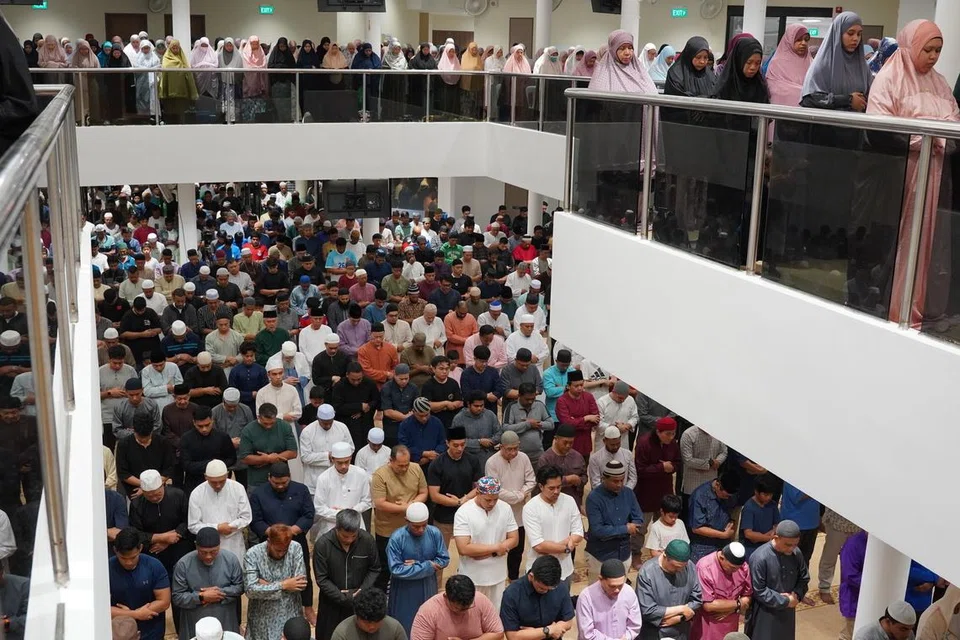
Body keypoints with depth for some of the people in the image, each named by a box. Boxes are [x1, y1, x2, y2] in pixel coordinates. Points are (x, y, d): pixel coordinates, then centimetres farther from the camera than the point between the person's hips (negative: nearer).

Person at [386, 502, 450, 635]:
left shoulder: (435, 533, -12)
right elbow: (396, 570, -25)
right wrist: (427, 567, -21)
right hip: (404, 592, -3)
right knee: (404, 627, 11)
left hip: (428, 588, 3)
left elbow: (444, 559, -6)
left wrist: (418, 564, -18)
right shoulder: (397, 538, -22)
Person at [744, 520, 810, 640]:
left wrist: (796, 595, -13)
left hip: (787, 612, 5)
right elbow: (759, 591, -21)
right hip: (765, 613, -5)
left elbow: (804, 579, 6)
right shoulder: (759, 558, -26)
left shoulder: (796, 553, -9)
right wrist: (785, 601, -19)